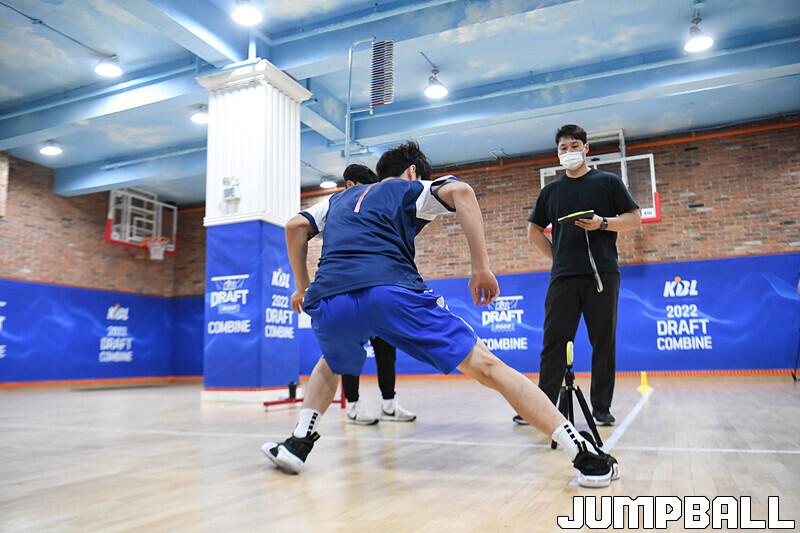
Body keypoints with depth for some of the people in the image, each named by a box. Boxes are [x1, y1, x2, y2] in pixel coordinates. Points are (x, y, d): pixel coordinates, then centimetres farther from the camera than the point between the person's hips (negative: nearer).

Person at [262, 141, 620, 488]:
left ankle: (297, 444, 21)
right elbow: (459, 191, 2)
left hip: (327, 297, 4)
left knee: (330, 366, 37)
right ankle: (585, 454, -3)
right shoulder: (410, 188, 23)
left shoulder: (340, 198, 36)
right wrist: (481, 268, 0)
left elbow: (295, 226, 25)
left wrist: (302, 287, 30)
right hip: (392, 290, -4)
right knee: (485, 366, 0)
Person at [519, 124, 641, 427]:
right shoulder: (551, 191, 15)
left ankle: (601, 408, 11)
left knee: (604, 343, 2)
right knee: (554, 342, 0)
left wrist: (603, 223, -13)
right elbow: (534, 232, 19)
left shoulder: (608, 182, 8)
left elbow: (634, 219, 5)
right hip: (563, 277, 2)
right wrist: (558, 256, 8)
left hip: (602, 274, -2)